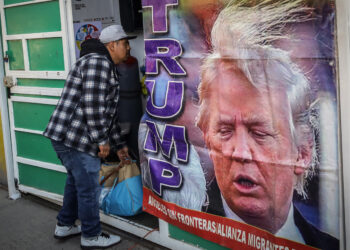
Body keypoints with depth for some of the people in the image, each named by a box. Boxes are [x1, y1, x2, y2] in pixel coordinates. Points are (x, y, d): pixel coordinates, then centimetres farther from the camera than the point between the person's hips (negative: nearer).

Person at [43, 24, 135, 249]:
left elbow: (108, 112, 25)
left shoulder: (107, 69, 21)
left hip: (65, 135, 11)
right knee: (89, 188, 2)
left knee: (76, 181, 24)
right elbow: (92, 106, -22)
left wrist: (119, 144, 27)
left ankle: (65, 226, 39)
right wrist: (102, 140, -17)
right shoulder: (98, 62, -13)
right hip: (77, 138, -11)